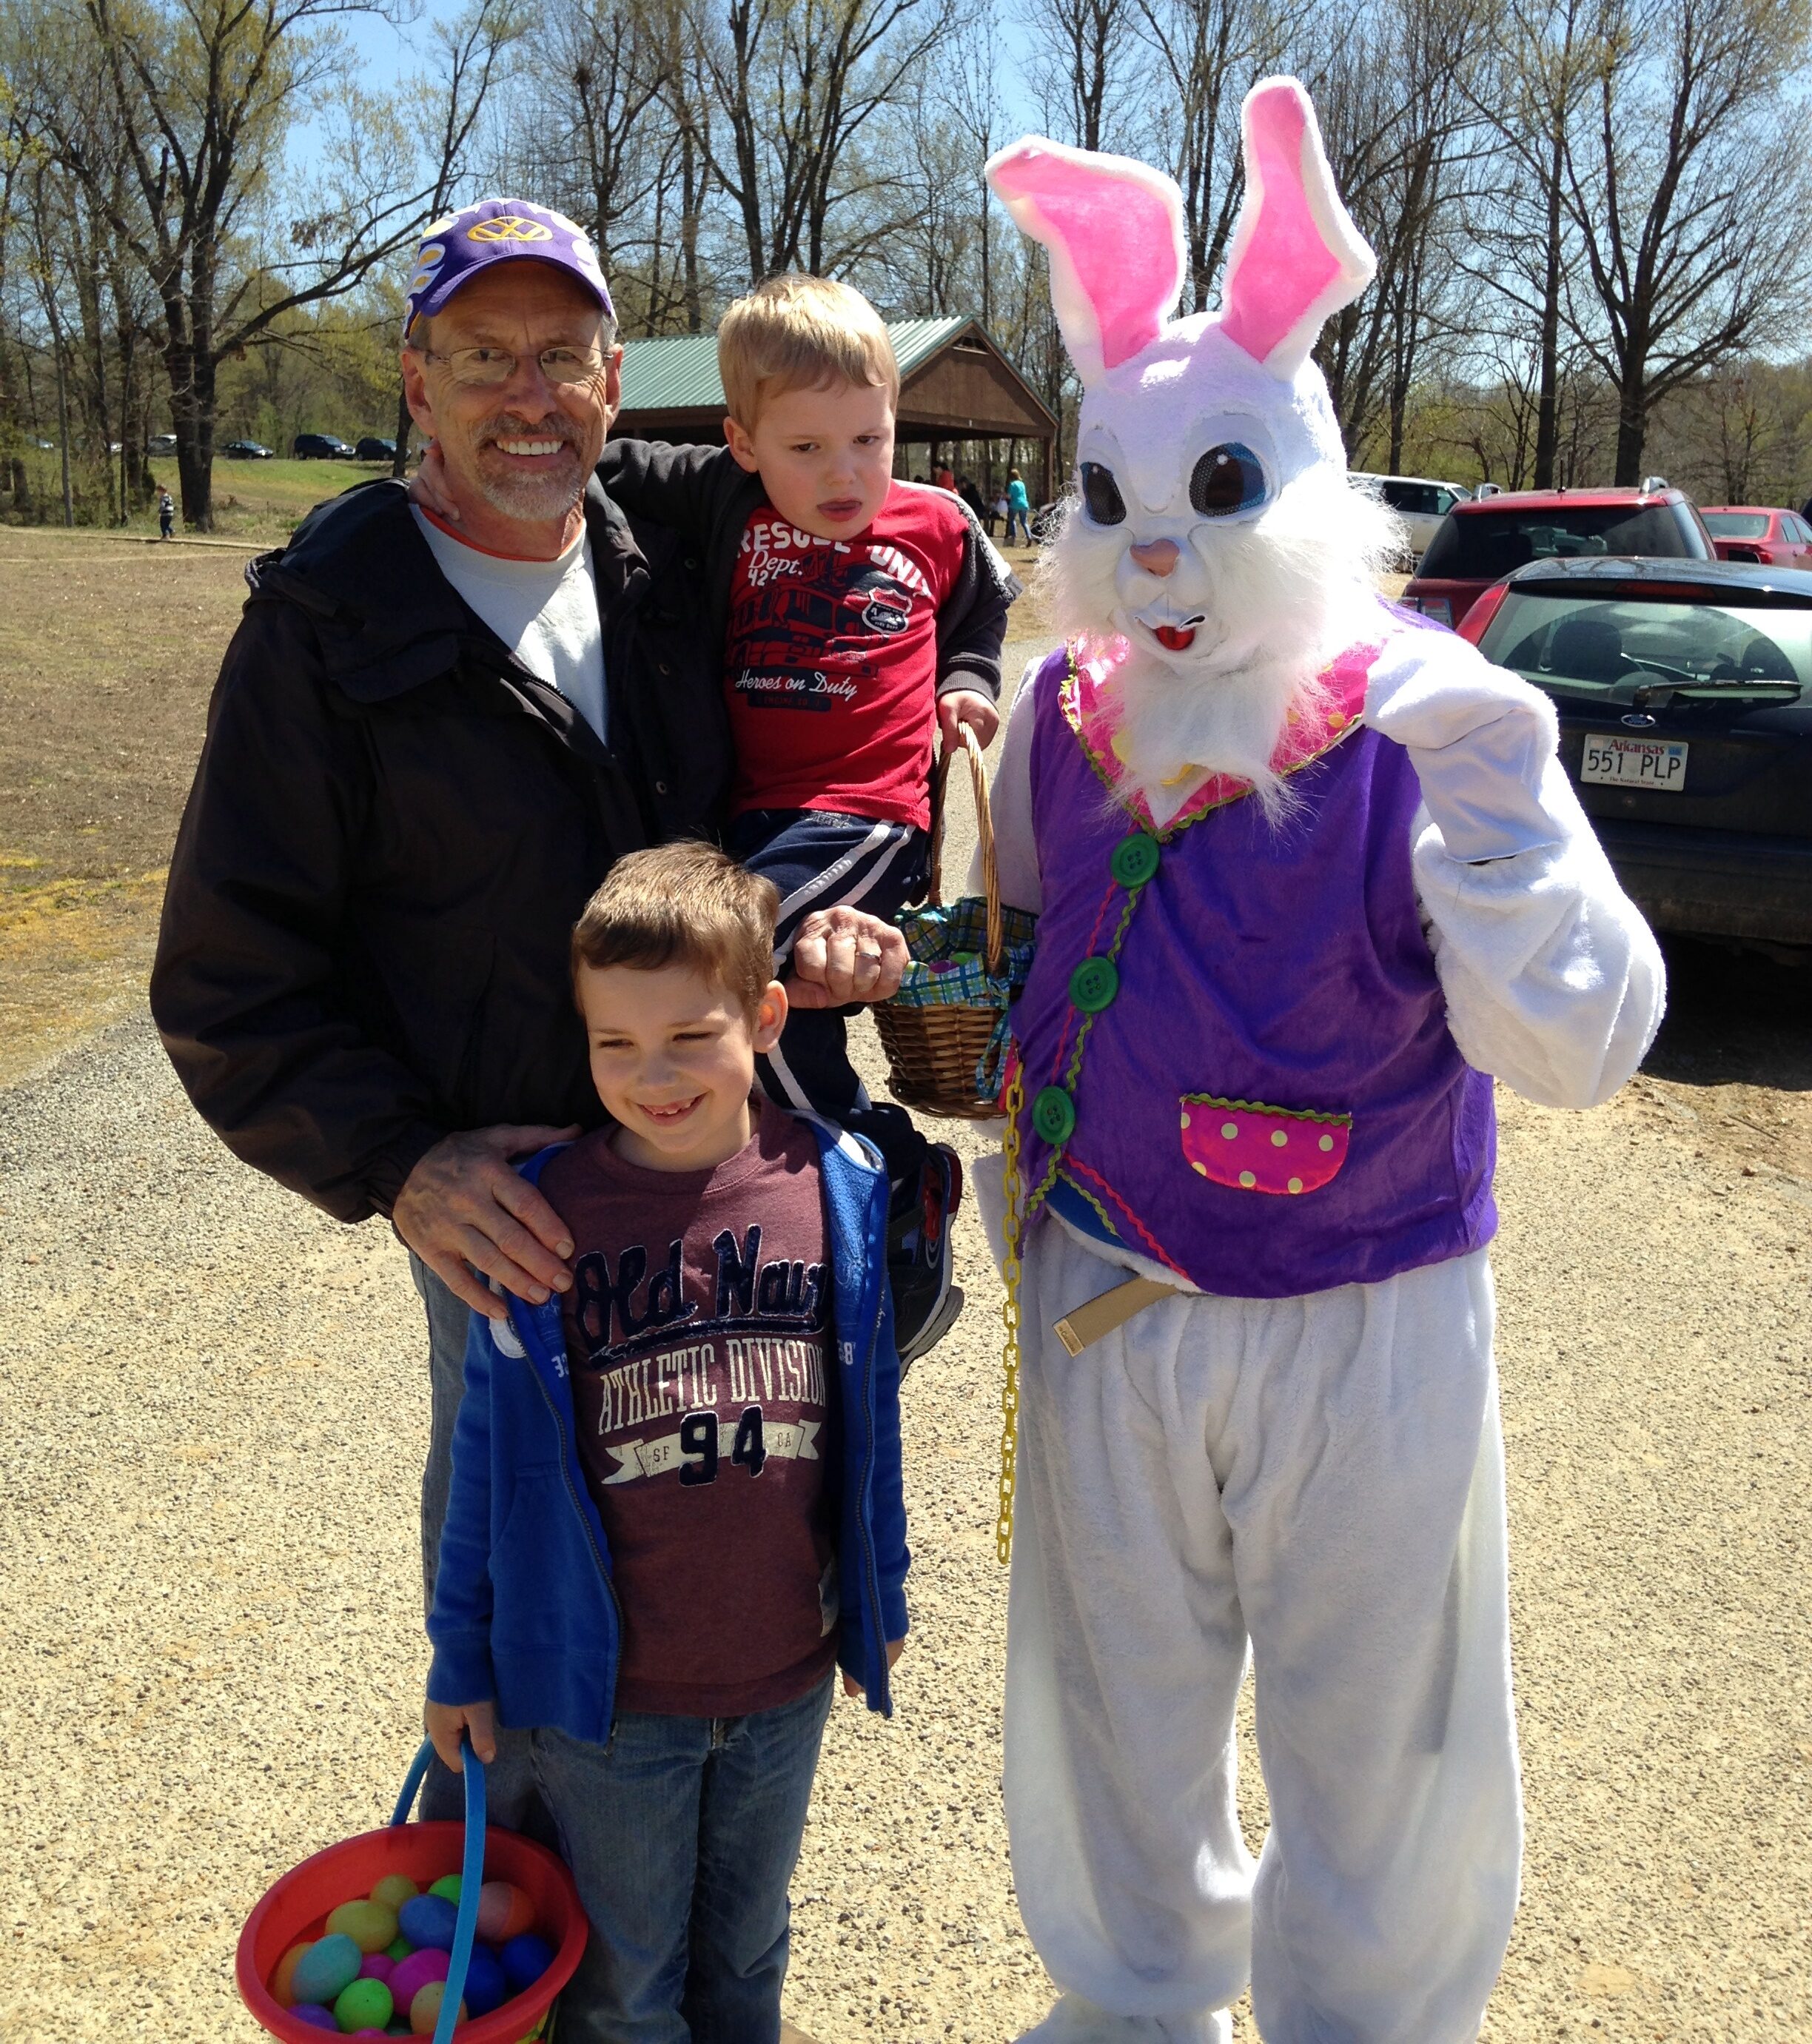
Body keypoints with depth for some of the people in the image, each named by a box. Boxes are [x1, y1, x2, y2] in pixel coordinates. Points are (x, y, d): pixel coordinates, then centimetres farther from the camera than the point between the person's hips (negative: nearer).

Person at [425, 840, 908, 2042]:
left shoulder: (839, 1188, -11)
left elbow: (870, 1413, 1)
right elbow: (492, 1454, -6)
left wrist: (879, 1601, 10)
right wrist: (462, 1659, 1)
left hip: (787, 1673, 2)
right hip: (607, 1692, -2)